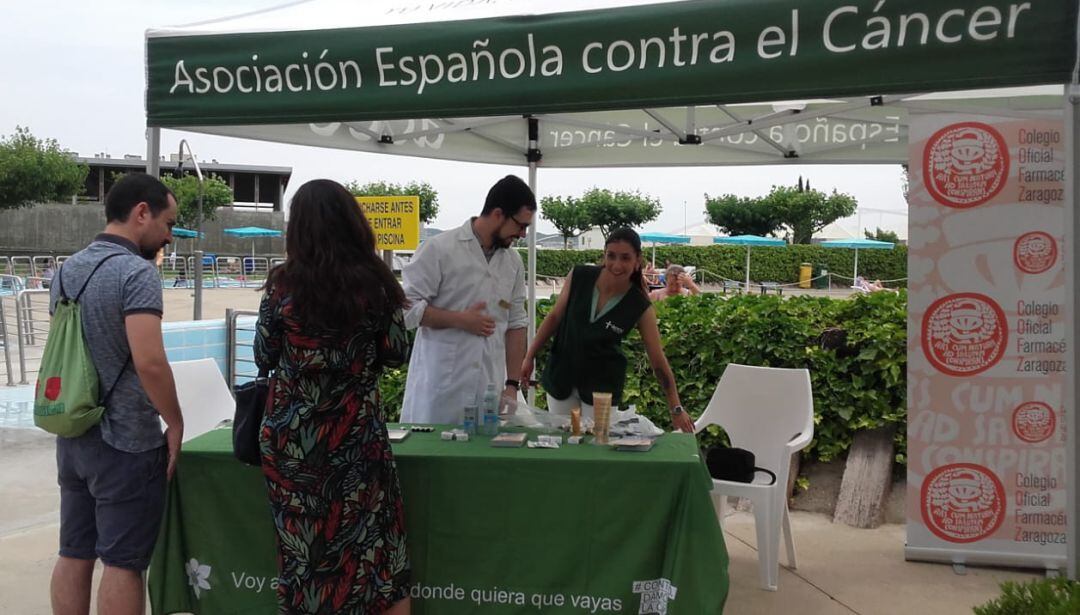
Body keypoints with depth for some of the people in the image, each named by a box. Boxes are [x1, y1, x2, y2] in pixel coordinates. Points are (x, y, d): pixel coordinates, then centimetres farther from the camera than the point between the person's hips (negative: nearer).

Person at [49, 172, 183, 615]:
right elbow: (149, 362, -26)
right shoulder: (136, 272, -18)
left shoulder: (66, 270, 9)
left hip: (72, 436, 8)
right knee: (123, 563, 1)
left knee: (73, 555, 14)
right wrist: (175, 422, -14)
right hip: (126, 441, -8)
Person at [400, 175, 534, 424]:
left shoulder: (513, 261, 11)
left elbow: (516, 324, 14)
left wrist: (512, 384, 8)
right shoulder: (439, 248, -6)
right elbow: (406, 306, -7)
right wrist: (459, 320, -13)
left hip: (488, 389, 4)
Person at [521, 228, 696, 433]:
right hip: (561, 376, 2)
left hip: (602, 386, -2)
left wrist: (676, 409, -8)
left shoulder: (640, 308, -15)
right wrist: (529, 357, 3)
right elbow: (555, 317, 1)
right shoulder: (579, 276, -12)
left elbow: (658, 361, -10)